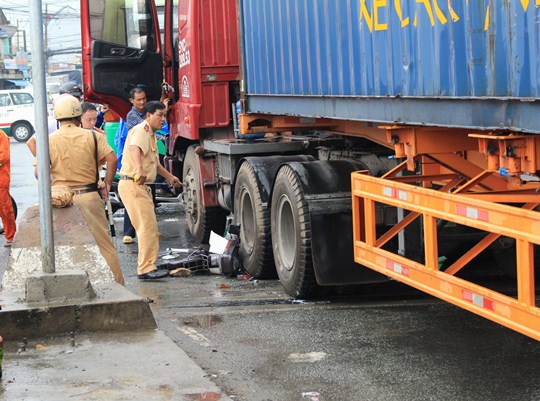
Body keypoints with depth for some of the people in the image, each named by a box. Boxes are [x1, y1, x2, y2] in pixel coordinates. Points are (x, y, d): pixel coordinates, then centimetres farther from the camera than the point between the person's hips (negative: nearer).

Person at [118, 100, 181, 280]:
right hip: (132, 184, -11)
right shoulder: (142, 130, -13)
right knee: (148, 226, -15)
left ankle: (147, 266, 22)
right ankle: (146, 268, -15)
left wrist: (169, 176, 38)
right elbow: (135, 148, -35)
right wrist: (140, 170, -52)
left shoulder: (151, 134, 20)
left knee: (149, 227, 15)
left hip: (142, 186, 11)